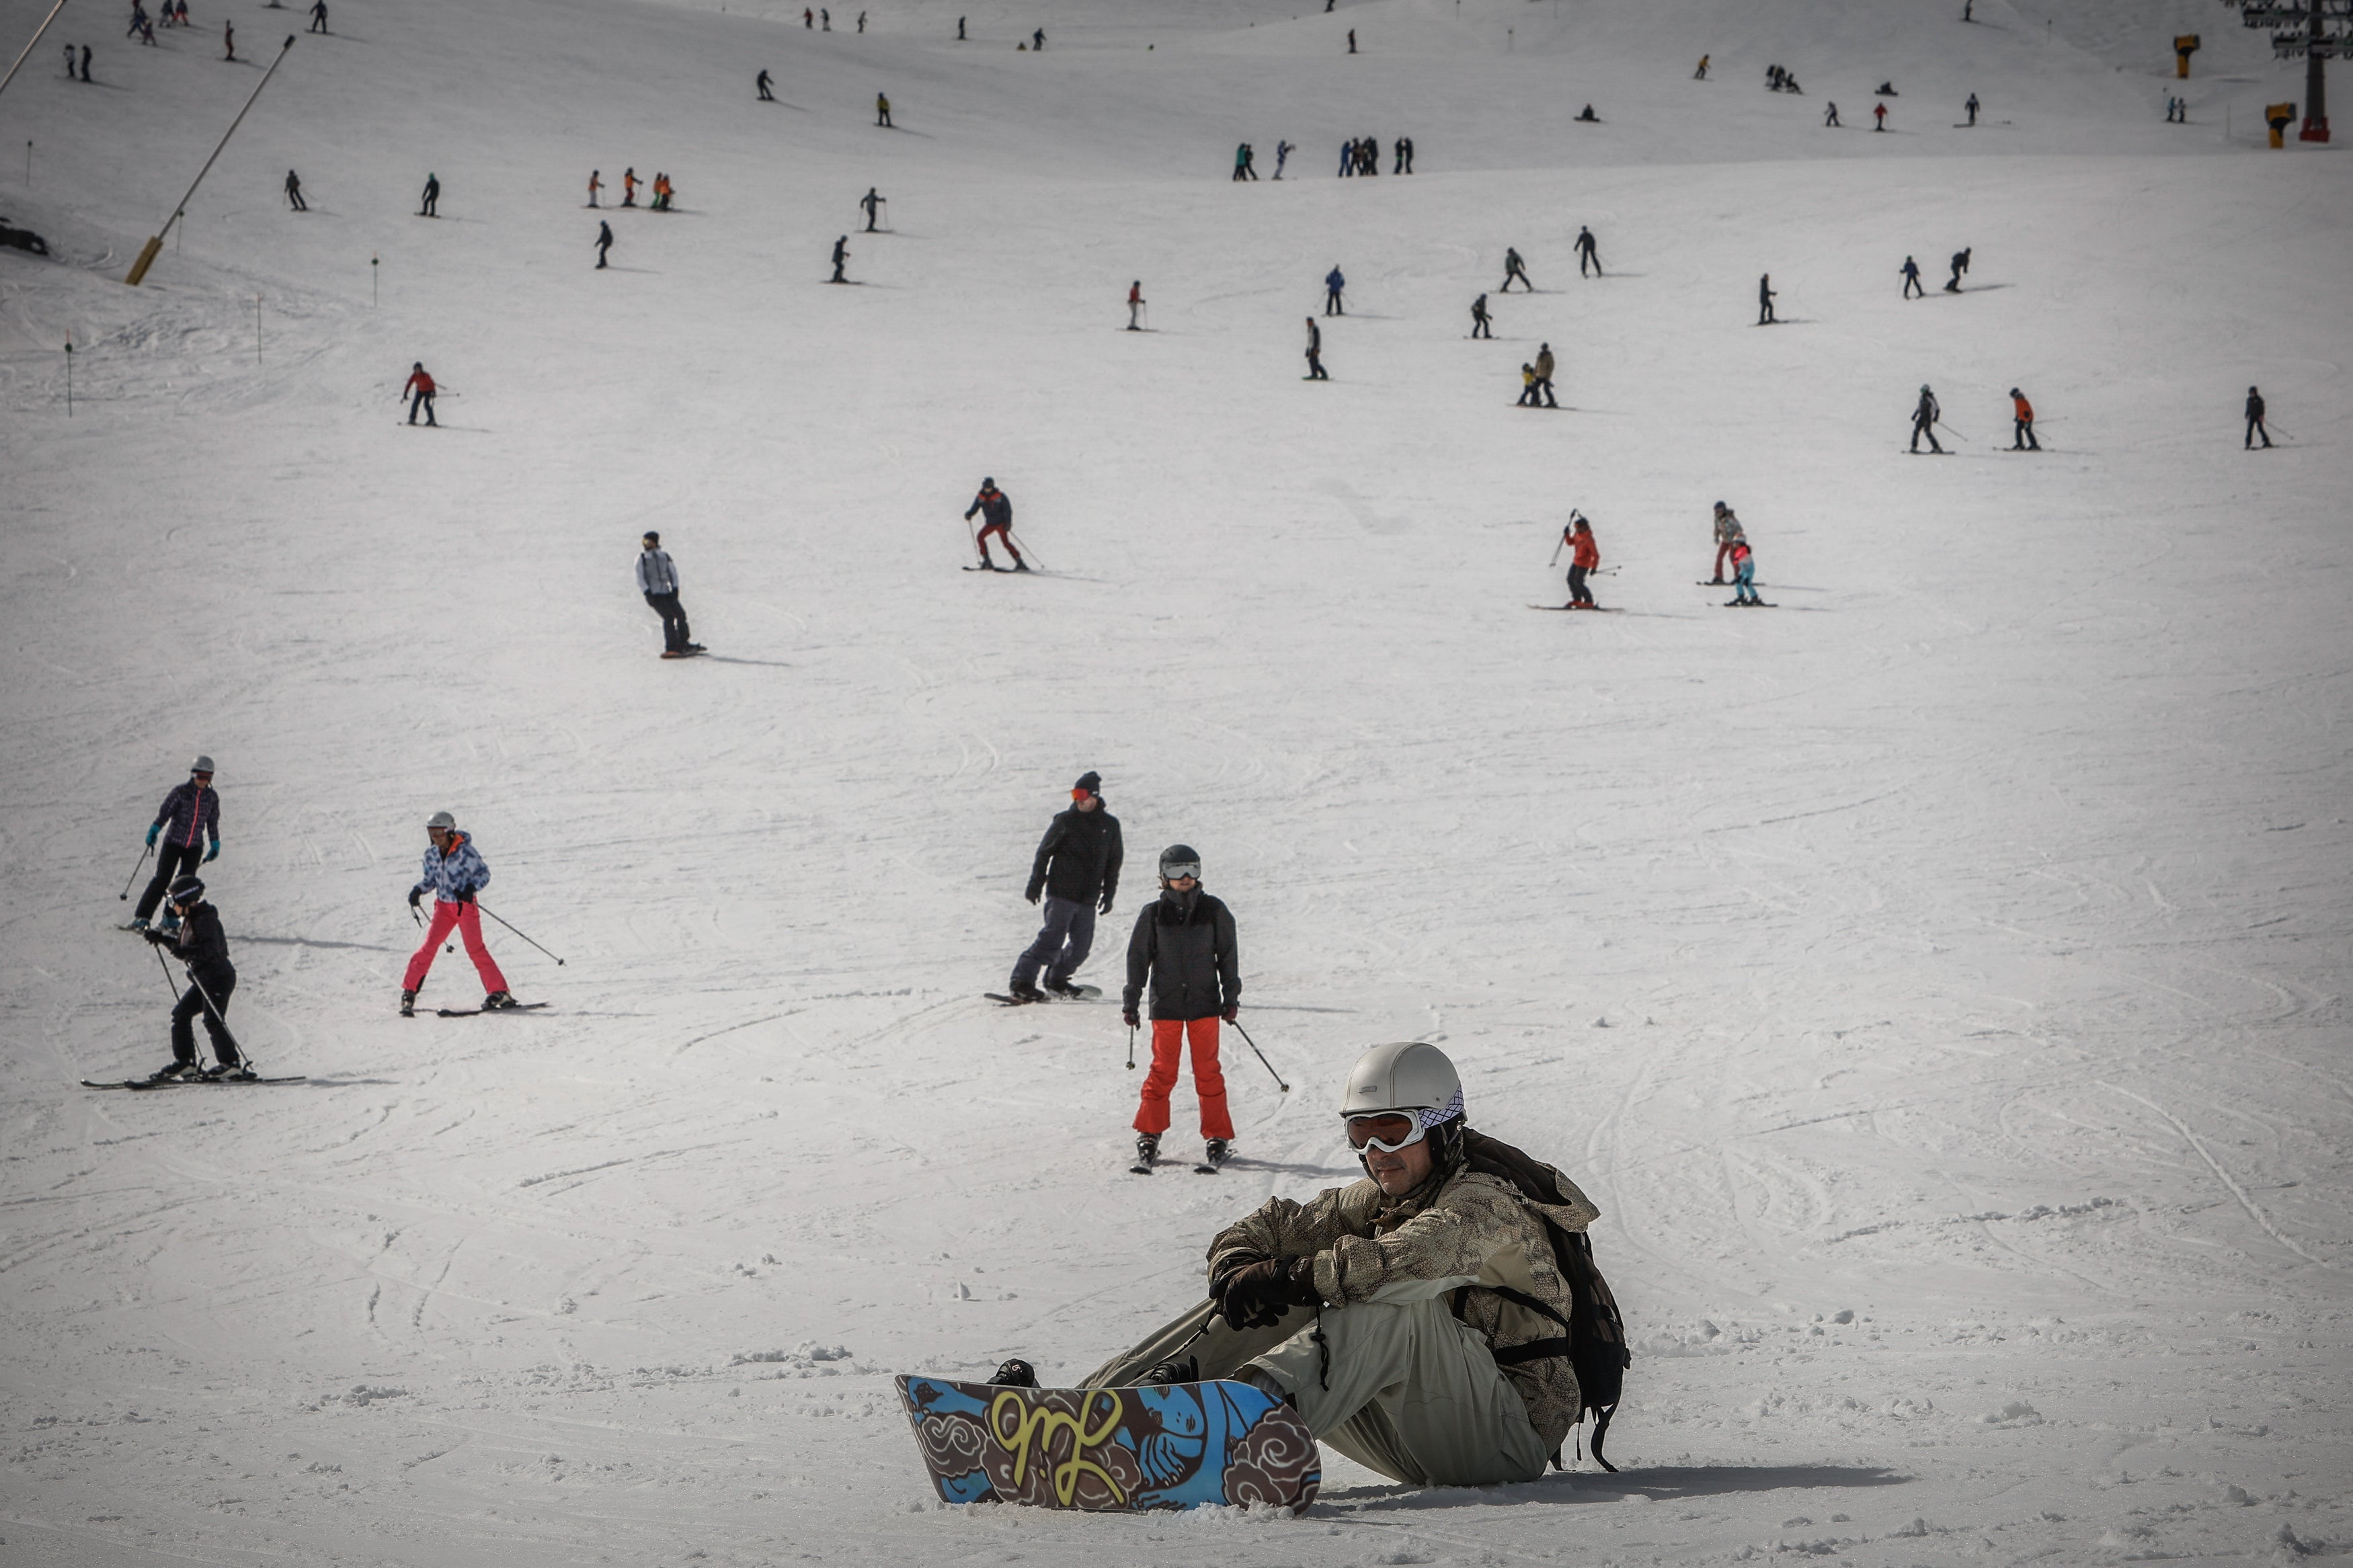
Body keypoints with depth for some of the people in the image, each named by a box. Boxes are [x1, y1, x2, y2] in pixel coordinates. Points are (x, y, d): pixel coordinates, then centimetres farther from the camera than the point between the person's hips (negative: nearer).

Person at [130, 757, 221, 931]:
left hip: (194, 847, 3)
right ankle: (141, 917, -9)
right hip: (173, 843, -3)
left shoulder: (212, 798, 4)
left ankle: (170, 919, 8)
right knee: (162, 879, -11)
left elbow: (213, 823, 15)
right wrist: (155, 829, -25)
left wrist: (215, 844, 16)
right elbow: (164, 812, -11)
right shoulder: (180, 792, -7)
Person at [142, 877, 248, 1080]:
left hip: (218, 977, -10)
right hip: (205, 979, 10)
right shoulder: (190, 920, 13)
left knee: (213, 1020, -14)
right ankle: (184, 1061, 12)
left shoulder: (205, 920, -17)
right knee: (181, 1014, 10)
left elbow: (211, 950, -28)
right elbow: (182, 945, 27)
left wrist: (187, 951, -38)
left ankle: (231, 1063, -12)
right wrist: (161, 939, 19)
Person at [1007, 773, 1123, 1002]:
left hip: (1089, 897, 5)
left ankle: (1057, 979, 27)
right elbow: (1044, 853, 2)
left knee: (1082, 945, 6)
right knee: (1052, 939, -15)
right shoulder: (1065, 821, -2)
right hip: (1062, 894, -5)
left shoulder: (1110, 825, 9)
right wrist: (1035, 886, -2)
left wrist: (1108, 895, 16)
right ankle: (1022, 981, -15)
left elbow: (1113, 863, 18)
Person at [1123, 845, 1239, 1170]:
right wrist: (1131, 1003, 5)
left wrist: (1231, 998, 6)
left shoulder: (1213, 911, 3)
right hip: (1166, 1005, 0)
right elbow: (1138, 958, 7)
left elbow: (1228, 955, 9)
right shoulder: (1154, 914, 1)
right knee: (1163, 1070, 0)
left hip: (1204, 1003, 0)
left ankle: (1217, 1135, 8)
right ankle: (1149, 1133, 11)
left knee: (1208, 1071, 1)